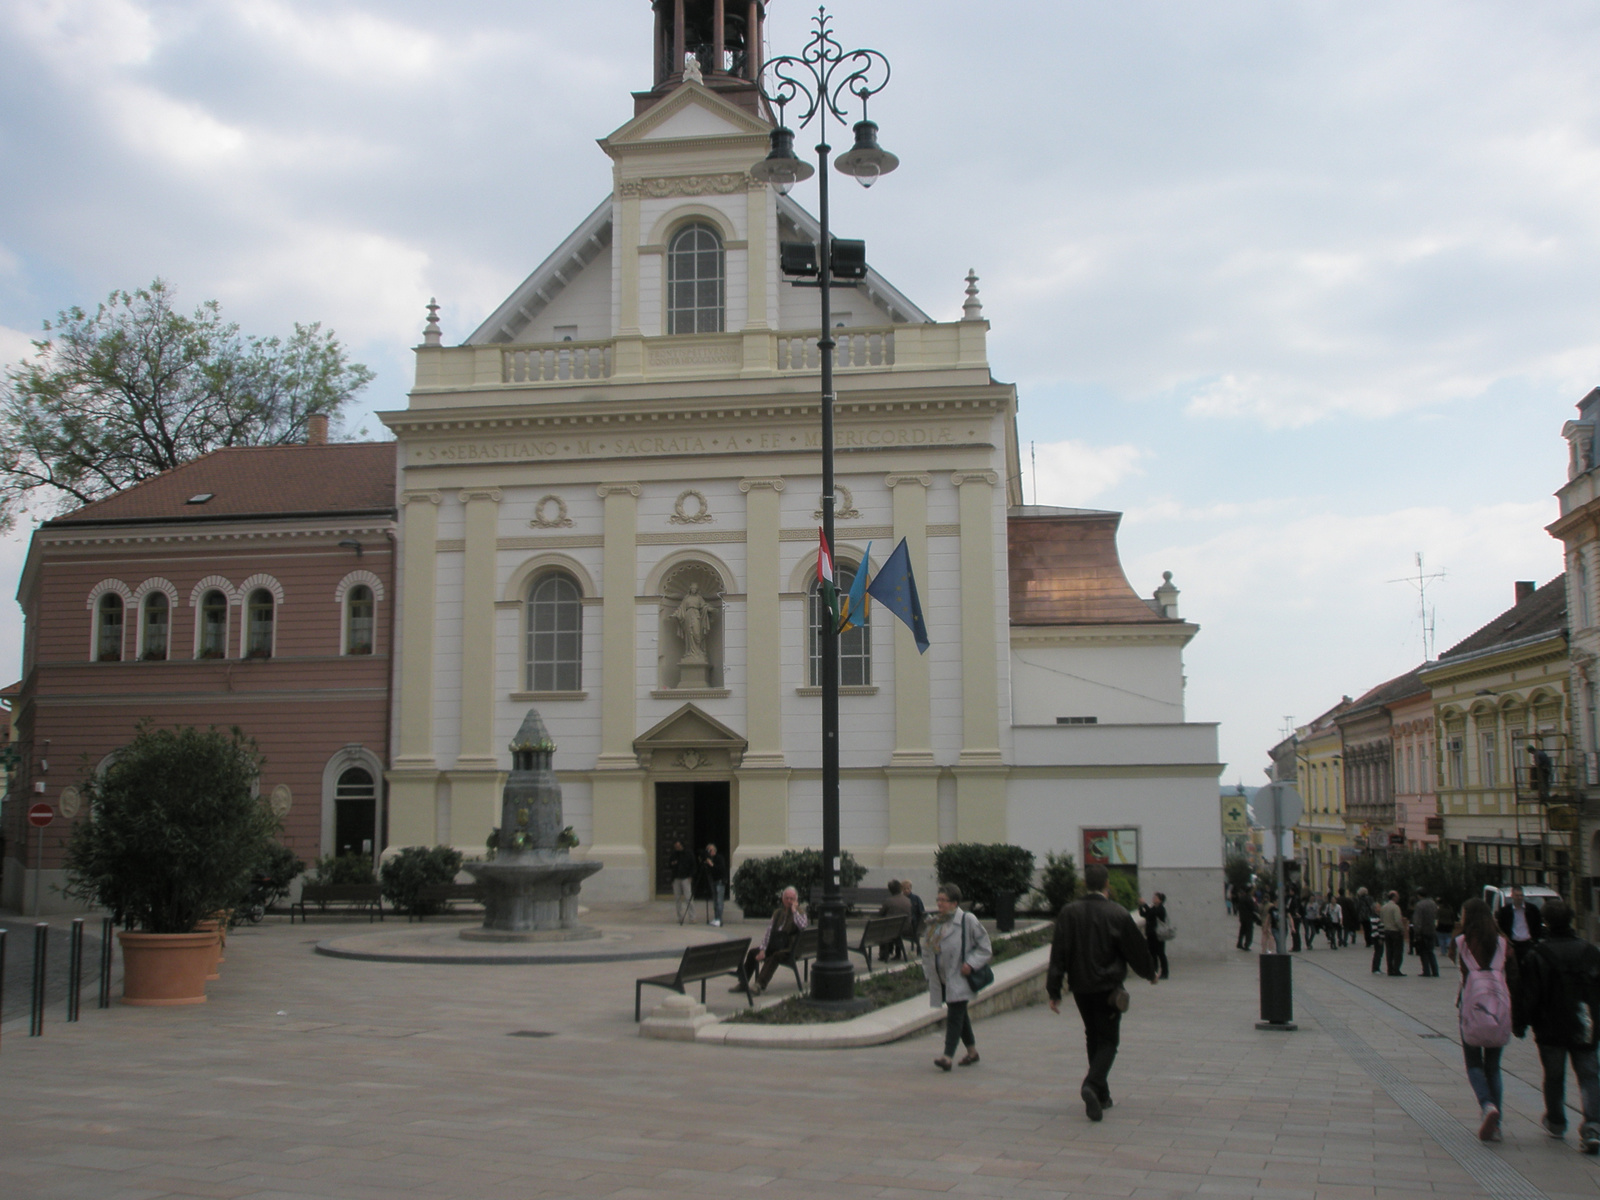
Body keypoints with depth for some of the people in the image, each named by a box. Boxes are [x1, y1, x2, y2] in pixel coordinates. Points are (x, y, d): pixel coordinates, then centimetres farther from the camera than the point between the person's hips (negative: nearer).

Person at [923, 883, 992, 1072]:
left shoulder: (967, 920, -9)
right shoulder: (935, 922, 10)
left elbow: (985, 948, -5)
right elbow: (927, 949, 20)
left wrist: (970, 963, -17)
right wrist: (928, 971, 8)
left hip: (960, 979, -7)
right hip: (942, 980, 7)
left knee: (954, 1016, -12)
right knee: (959, 1015, 16)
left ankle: (948, 1056, -17)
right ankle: (972, 1050, 30)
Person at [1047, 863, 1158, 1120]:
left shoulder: (1069, 913, -3)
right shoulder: (1117, 914, -10)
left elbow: (1058, 953, -5)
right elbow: (1136, 948, 0)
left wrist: (1054, 992, -2)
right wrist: (1150, 973, 19)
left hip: (1080, 988, 3)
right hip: (1108, 988, -3)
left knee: (1093, 1038, 19)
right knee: (1109, 1040, 3)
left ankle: (1102, 1095, 21)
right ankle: (1092, 1085, -21)